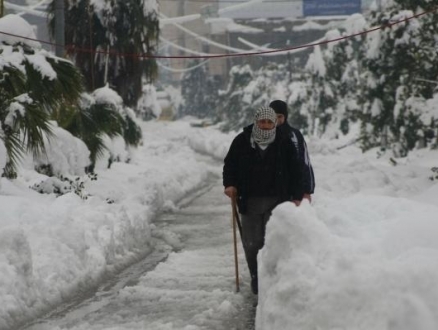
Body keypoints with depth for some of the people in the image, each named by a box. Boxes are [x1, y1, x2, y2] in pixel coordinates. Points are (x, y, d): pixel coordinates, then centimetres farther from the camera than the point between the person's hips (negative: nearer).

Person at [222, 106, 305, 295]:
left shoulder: (284, 144, 2)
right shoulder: (242, 141, 3)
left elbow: (295, 172, 5)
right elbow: (229, 164, 12)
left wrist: (297, 197, -1)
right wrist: (229, 184, -5)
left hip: (276, 201, -1)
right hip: (249, 201, 1)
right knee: (251, 243, 2)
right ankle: (256, 277, 18)